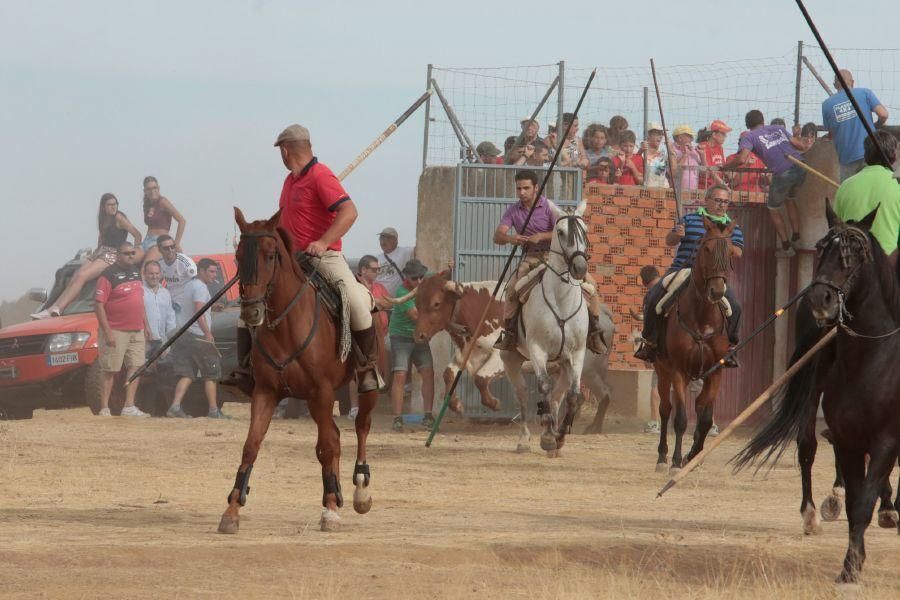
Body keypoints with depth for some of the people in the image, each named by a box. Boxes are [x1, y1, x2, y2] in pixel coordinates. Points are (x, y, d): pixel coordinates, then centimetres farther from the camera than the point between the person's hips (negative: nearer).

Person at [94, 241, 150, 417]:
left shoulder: (136, 271, 15)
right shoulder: (108, 275, -10)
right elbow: (98, 305, -14)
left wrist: (146, 325, 19)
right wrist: (107, 332, -19)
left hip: (137, 330, 7)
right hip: (116, 332, -7)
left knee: (136, 367, 2)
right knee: (110, 371, -5)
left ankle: (129, 407, 3)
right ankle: (104, 409, -4)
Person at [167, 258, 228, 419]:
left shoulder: (188, 286, 18)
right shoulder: (200, 287, -11)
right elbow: (199, 311, -21)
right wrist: (208, 334, -20)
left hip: (185, 334, 9)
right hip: (199, 337, -9)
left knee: (186, 374, 4)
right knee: (210, 375, 2)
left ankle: (175, 406, -11)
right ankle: (214, 410, 6)